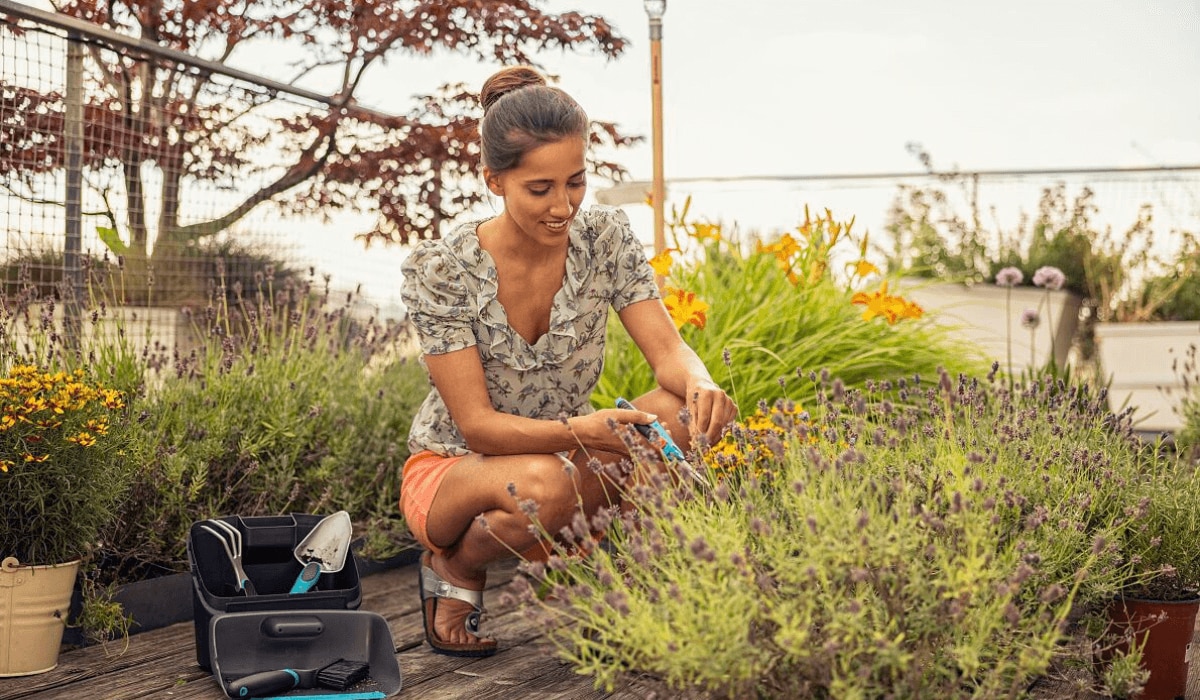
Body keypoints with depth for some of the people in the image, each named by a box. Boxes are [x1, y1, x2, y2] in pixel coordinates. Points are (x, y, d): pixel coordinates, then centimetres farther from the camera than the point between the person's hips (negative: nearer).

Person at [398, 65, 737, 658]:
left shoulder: (605, 239, -11)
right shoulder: (439, 269, -22)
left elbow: (669, 352, -17)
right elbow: (477, 426, -24)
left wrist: (699, 384, -41)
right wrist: (580, 431, -41)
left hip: (562, 454, 3)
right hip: (451, 471, -3)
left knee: (687, 412, -26)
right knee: (543, 485, -40)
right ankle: (455, 569, -5)